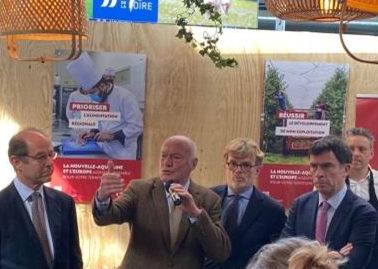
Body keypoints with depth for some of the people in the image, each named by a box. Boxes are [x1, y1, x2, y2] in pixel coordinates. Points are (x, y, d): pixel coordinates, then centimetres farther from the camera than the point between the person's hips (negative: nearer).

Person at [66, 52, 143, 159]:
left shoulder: (125, 97, -17)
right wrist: (93, 133, -2)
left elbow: (137, 127, -18)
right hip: (103, 151, 6)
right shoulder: (96, 99, 7)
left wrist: (112, 135, -21)